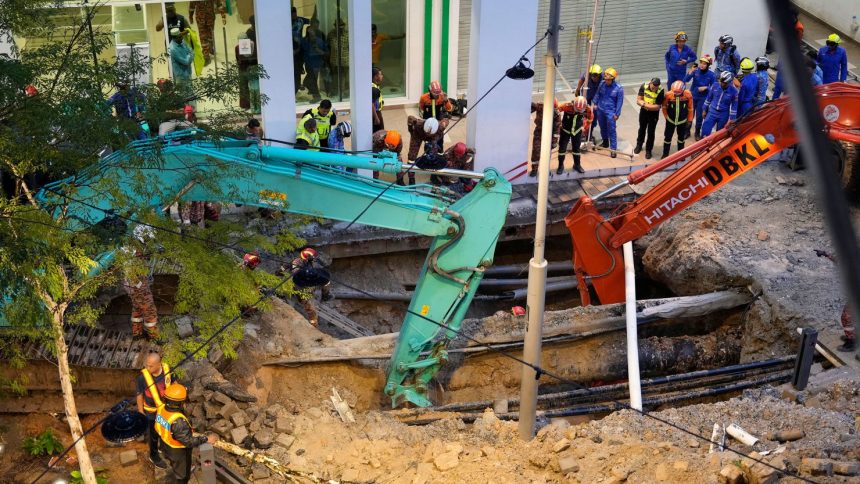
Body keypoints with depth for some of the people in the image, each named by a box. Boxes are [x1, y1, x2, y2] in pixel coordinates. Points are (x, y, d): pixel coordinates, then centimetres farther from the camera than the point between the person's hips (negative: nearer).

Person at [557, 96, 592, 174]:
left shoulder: (588, 109, -22)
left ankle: (577, 165, 30)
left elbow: (590, 117, 0)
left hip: (577, 131, 2)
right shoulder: (567, 106, -34)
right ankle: (560, 166, 16)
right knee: (562, 148, 0)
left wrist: (585, 127, 7)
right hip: (565, 130, -2)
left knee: (576, 148, 13)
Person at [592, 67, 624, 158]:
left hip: (610, 111, -5)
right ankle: (605, 142, 43)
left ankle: (613, 149, 1)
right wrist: (595, 104, 11)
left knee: (611, 130, -4)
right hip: (600, 109, 5)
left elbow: (620, 102, -10)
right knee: (602, 127, 21)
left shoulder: (618, 88, -16)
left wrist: (617, 114, -10)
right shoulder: (602, 84, -7)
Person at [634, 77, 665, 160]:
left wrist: (644, 104, -26)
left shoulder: (660, 91, -27)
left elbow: (657, 107, -25)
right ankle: (639, 145, 43)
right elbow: (638, 100, -15)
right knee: (642, 129, 22)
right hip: (643, 112, 3)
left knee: (651, 132, 6)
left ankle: (648, 150, 22)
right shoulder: (643, 86, -19)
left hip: (653, 114, -3)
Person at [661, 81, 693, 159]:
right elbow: (664, 106, -5)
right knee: (667, 137, 7)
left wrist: (690, 120, -1)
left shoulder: (688, 95, -20)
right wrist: (666, 117, -2)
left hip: (682, 121, 1)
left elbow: (690, 108, -6)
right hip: (671, 120, -1)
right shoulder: (668, 94, -22)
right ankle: (665, 154, 23)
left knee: (681, 138, 17)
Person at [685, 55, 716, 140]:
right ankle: (687, 131, 26)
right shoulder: (695, 71, -14)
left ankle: (697, 133, 26)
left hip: (702, 98, 0)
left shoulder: (711, 75, -13)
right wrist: (690, 72, -34)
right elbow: (685, 80, -20)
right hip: (692, 96, 1)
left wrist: (706, 88, -21)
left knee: (699, 116, 9)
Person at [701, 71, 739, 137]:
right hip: (712, 112, 2)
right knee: (705, 129, -8)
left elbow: (734, 106, -5)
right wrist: (705, 110, 11)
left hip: (723, 115, -2)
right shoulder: (715, 85, -7)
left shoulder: (734, 91, -13)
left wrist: (732, 118, -5)